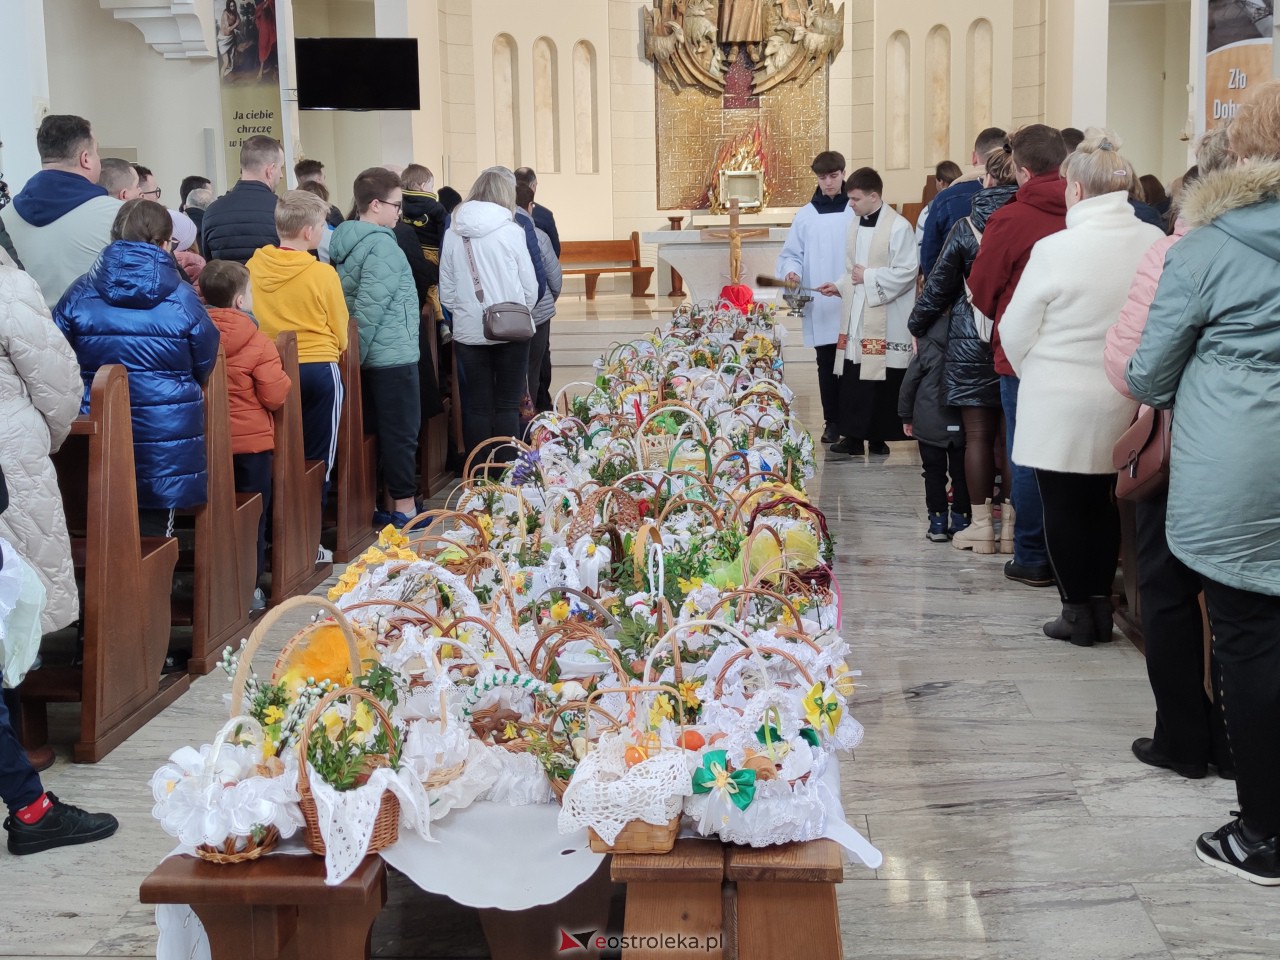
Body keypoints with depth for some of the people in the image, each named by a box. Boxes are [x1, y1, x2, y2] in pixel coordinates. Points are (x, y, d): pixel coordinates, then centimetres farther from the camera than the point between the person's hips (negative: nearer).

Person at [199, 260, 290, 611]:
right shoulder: (257, 342, -14)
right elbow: (276, 397, -16)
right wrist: (284, 380, 3)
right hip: (251, 441, -4)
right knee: (252, 517, 7)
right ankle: (249, 588, 11)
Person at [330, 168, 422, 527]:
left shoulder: (345, 241, 11)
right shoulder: (382, 246, -17)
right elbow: (368, 308, -22)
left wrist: (353, 356, 16)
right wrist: (357, 353, -14)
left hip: (370, 358, 9)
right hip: (393, 355, -9)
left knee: (378, 430, 14)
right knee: (402, 431, 0)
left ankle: (385, 503, 21)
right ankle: (404, 505, 6)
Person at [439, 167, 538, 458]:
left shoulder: (453, 234, -1)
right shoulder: (511, 231, -8)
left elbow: (446, 291, 2)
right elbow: (530, 287, -3)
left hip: (468, 333, 2)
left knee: (476, 408, 8)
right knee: (507, 407, 6)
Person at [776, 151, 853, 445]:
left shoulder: (857, 211, 2)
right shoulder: (806, 215, 9)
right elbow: (791, 254, 8)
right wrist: (791, 271, -12)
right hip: (819, 307, 2)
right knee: (827, 364, 6)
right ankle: (832, 422, 14)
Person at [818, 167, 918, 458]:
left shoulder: (898, 226, -11)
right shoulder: (855, 223, 14)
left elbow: (907, 271, -17)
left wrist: (868, 277, -13)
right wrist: (840, 286, 5)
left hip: (886, 320, -7)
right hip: (855, 315, 7)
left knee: (883, 383, 0)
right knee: (852, 379, 4)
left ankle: (878, 436, 9)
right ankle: (853, 435, 8)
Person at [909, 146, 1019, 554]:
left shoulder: (966, 229, -6)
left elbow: (939, 286, -1)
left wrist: (917, 326, 12)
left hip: (972, 344, -2)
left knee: (978, 433, 4)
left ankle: (981, 524, 7)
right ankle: (1011, 521, 14)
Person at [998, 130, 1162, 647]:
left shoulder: (1054, 250, -17)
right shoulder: (1155, 244, -6)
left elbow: (1015, 333, -8)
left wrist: (1033, 372, 11)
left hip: (1060, 405, -4)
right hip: (1121, 407, 4)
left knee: (1064, 506, 8)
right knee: (1104, 503, 17)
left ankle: (1078, 611, 15)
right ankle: (1100, 608, 24)